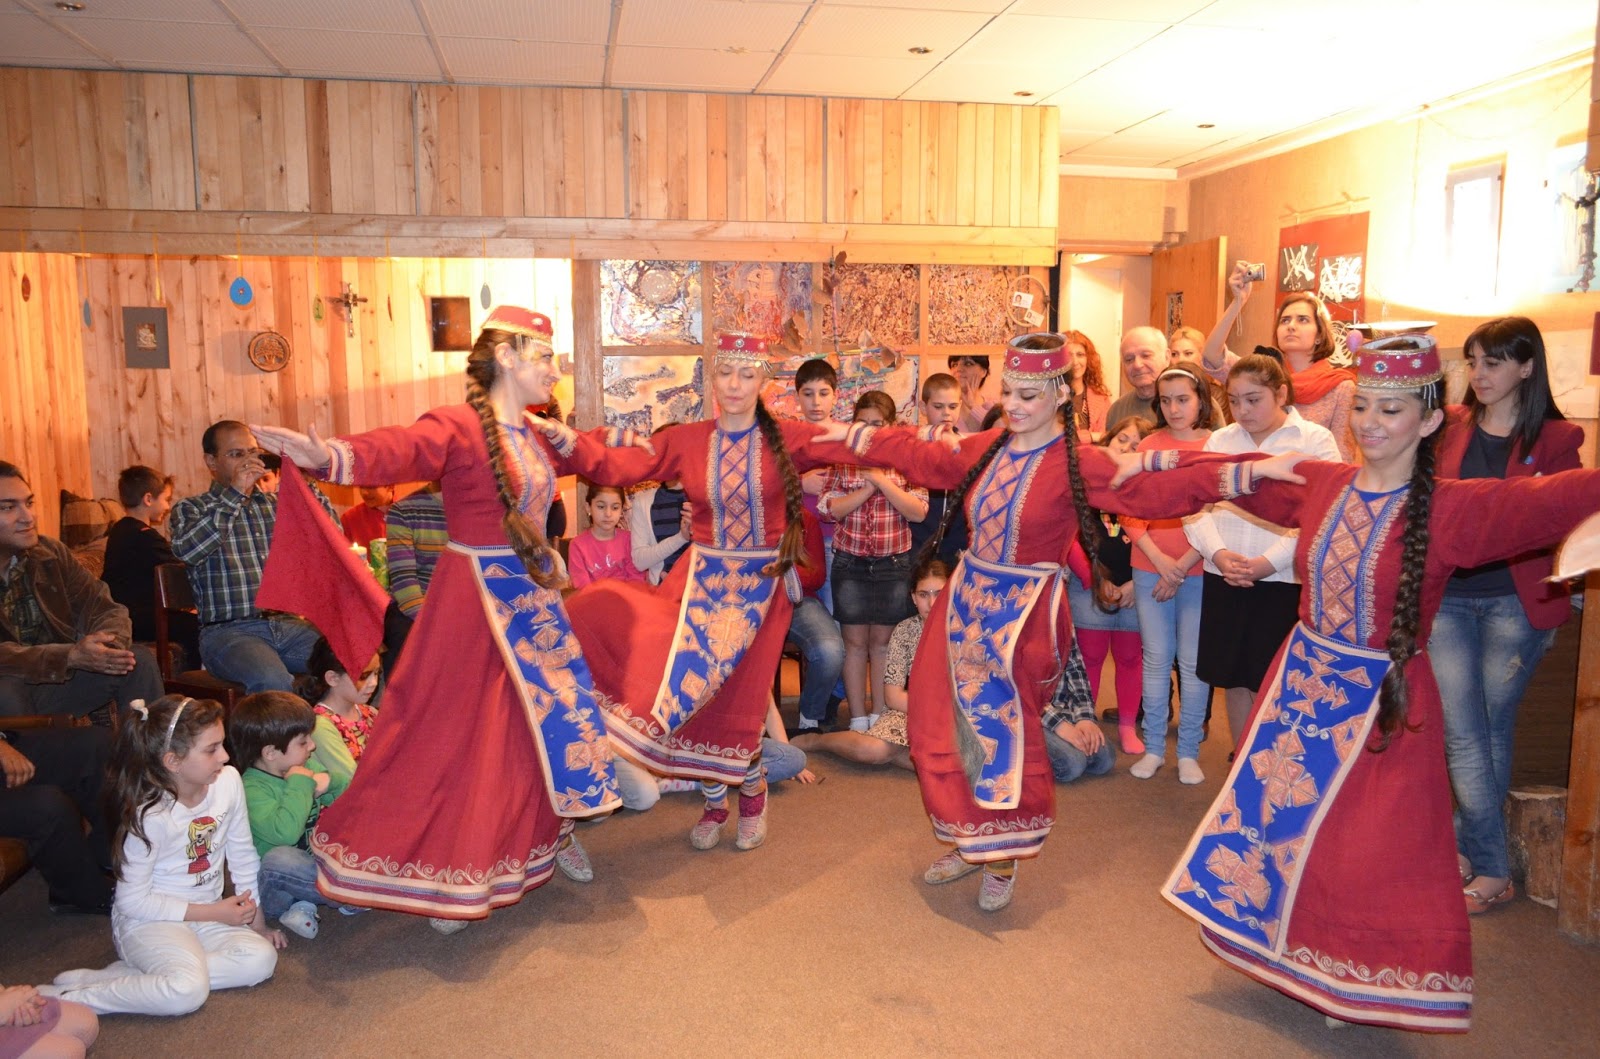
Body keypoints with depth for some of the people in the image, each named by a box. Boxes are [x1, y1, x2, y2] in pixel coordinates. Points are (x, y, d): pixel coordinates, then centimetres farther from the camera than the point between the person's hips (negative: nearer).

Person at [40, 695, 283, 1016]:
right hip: (147, 920, -6)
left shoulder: (228, 781, -8)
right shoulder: (149, 816, -21)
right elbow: (132, 900, -15)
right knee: (187, 991, -31)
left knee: (262, 959, -19)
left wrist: (256, 920, 5)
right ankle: (68, 999, -13)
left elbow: (243, 856, 4)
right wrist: (215, 912, -15)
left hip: (206, 916, 7)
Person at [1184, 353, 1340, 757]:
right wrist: (1219, 553, -13)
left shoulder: (1315, 439, -2)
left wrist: (1268, 562, -17)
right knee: (1233, 677, 11)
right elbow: (1195, 504, 4)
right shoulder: (1219, 440, 10)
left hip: (1283, 579, -4)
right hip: (1223, 577, 4)